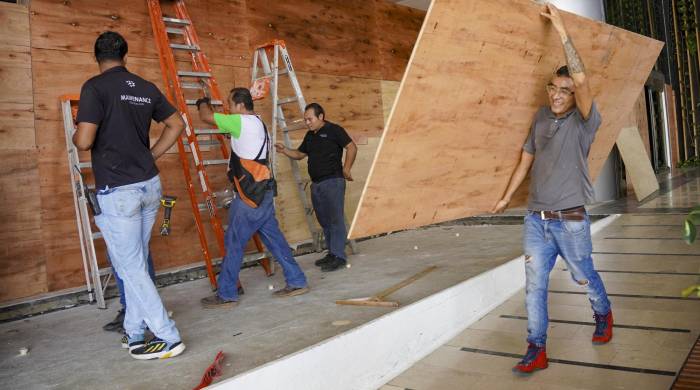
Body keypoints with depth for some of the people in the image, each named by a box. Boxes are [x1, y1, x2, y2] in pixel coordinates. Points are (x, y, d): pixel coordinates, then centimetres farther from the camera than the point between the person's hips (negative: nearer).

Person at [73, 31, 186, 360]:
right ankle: (135, 333, 25)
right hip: (149, 184, 6)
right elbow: (177, 125, 16)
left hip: (117, 191, -6)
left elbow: (84, 142, -16)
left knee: (130, 267, 2)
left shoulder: (95, 87, -10)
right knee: (136, 263, 16)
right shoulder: (146, 88, 8)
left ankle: (168, 338, 4)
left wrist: (75, 136, 8)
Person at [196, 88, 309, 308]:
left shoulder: (242, 122, -12)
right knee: (273, 238, 12)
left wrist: (203, 104, 14)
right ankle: (297, 282, 16)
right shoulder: (258, 124, 18)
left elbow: (206, 117, -7)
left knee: (234, 242, -2)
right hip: (263, 191, 10)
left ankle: (226, 295, 6)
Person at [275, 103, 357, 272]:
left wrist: (346, 169, -12)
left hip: (333, 182, -8)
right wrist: (284, 150, 7)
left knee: (336, 219, -7)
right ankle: (332, 253, 22)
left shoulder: (333, 130, -5)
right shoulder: (310, 135, 18)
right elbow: (299, 154, 23)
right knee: (324, 220, 12)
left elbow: (352, 147, -9)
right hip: (316, 184, 8)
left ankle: (339, 256, -4)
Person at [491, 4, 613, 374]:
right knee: (534, 284, 2)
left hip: (570, 221, -4)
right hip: (535, 219, 4)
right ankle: (537, 350, 11)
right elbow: (526, 159, 14)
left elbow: (581, 80, -27)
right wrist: (505, 198, 17)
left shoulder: (583, 121, -9)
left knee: (584, 277, 16)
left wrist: (561, 30, -24)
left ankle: (603, 315, 47)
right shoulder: (542, 117, 6)